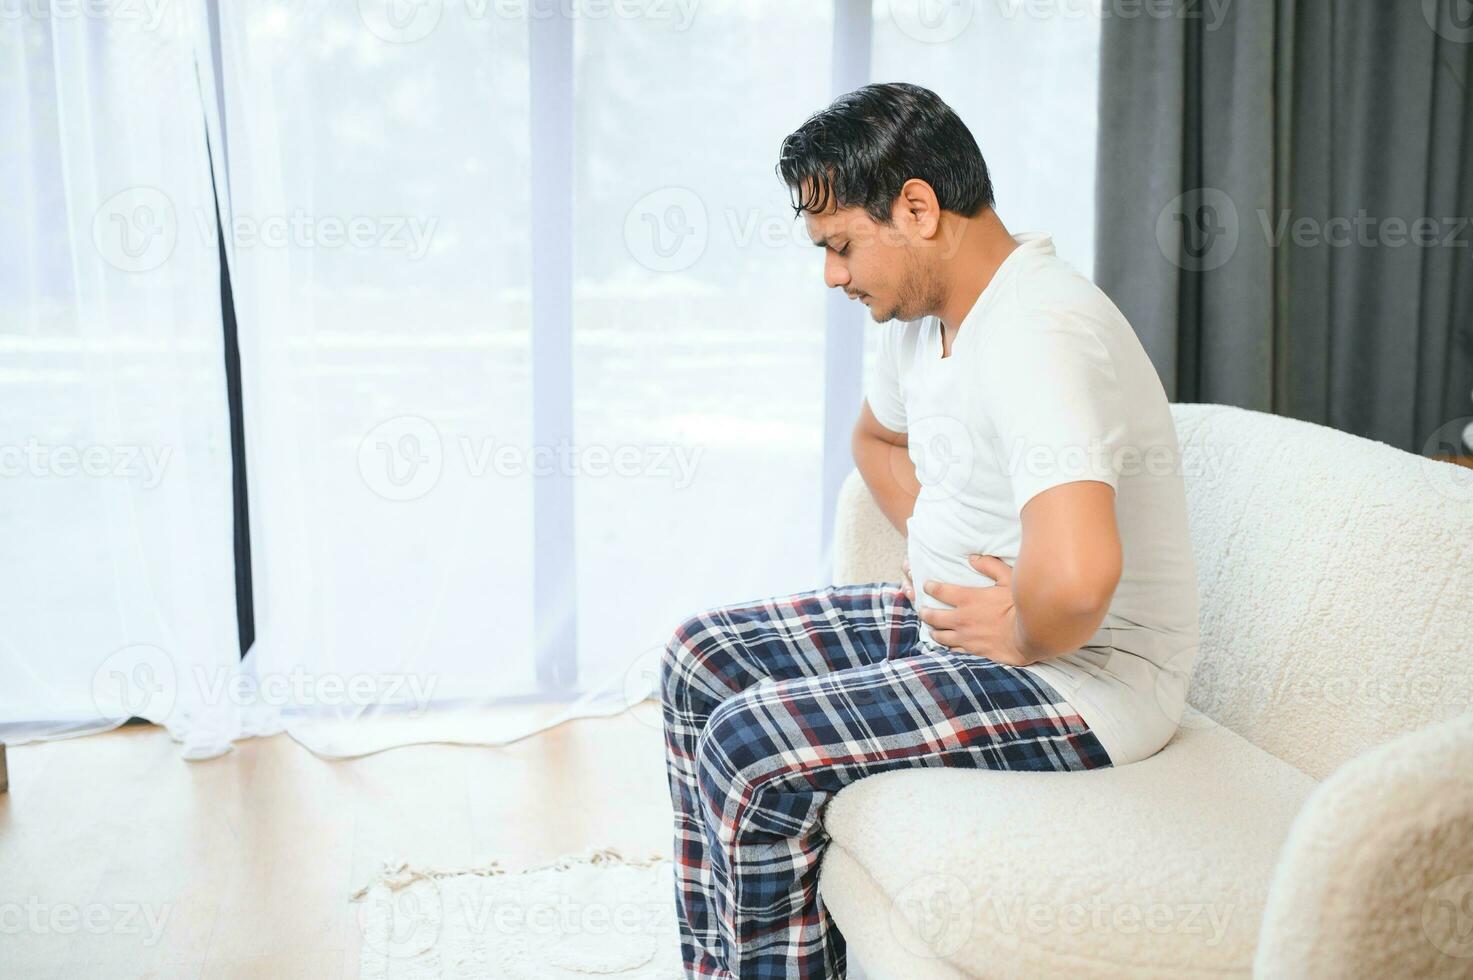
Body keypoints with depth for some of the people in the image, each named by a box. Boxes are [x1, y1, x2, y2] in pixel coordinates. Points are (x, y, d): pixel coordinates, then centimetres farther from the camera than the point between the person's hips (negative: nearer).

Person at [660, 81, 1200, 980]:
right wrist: (932, 543, 9)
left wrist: (1024, 637, -21)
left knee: (748, 749, -21)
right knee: (700, 658, 7)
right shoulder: (922, 313, 5)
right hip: (948, 618, 10)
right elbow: (878, 436, 27)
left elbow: (1076, 575, -43)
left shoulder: (1037, 335, -28)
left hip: (1085, 676, -10)